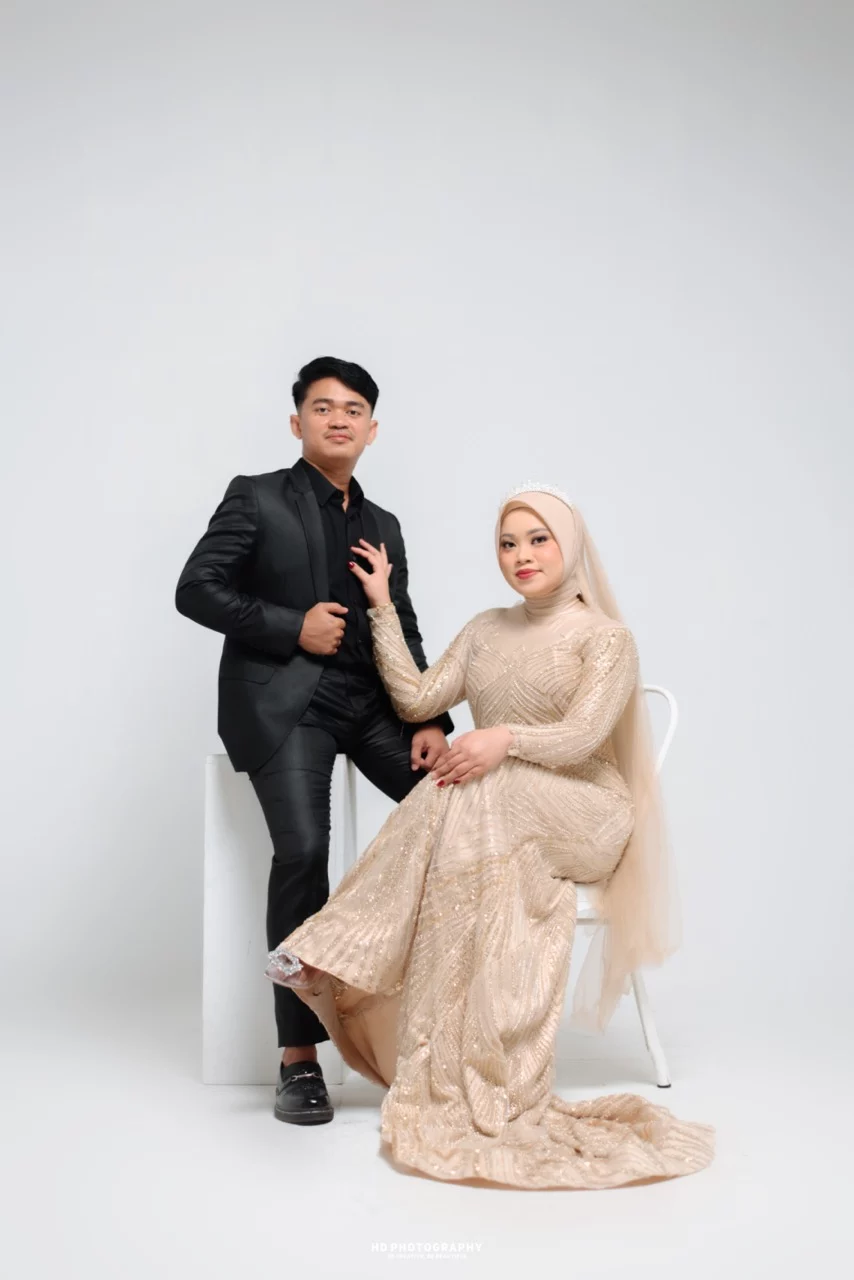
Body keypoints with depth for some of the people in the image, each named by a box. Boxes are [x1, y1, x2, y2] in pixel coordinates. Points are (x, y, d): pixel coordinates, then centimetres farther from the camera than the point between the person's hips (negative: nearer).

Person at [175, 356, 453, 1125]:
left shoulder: (383, 525, 19)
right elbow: (196, 590, -5)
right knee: (303, 851, -22)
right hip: (282, 700, -5)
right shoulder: (257, 498, 4)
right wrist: (293, 627, -12)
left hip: (368, 700, 6)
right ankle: (300, 1058, -13)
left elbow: (403, 636, 14)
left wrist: (429, 721, -1)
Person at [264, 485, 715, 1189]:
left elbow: (584, 735, -12)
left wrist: (507, 739, -30)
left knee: (480, 795, -35)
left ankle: (346, 950, -31)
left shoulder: (605, 638, 1)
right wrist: (383, 607, 9)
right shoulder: (486, 630, 19)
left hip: (581, 812, -4)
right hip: (493, 814, 4)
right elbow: (416, 698, 10)